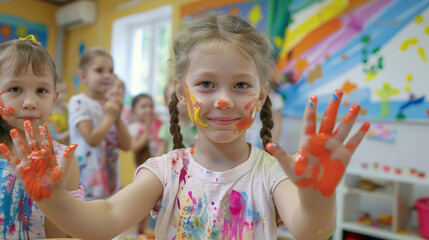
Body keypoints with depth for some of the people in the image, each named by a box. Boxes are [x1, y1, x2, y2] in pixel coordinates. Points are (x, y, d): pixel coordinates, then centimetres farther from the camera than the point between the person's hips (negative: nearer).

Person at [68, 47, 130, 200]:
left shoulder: (112, 106, 8)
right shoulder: (78, 103, -9)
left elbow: (126, 146, 3)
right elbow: (92, 139, -20)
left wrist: (118, 117, -6)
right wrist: (109, 117, -10)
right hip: (86, 182, -6)